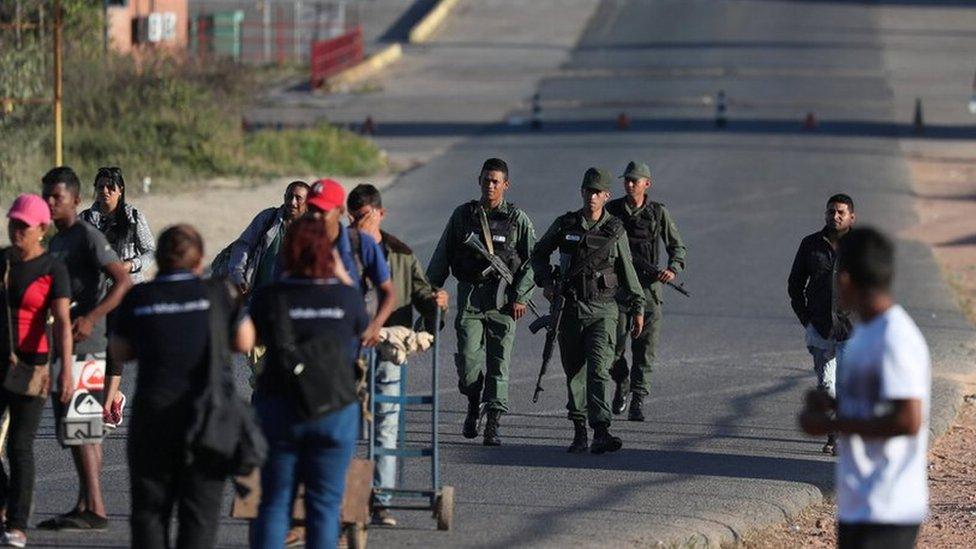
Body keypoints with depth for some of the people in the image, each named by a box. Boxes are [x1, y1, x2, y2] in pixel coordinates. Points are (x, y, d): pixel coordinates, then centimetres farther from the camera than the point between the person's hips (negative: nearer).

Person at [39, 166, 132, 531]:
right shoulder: (56, 241, 18)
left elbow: (123, 282, -18)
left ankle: (94, 509, -12)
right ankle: (85, 506, 12)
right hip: (62, 344, 10)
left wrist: (90, 319, -25)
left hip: (86, 346, -10)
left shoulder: (87, 237, -10)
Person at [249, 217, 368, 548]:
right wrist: (341, 275, 26)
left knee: (274, 501, 8)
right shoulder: (347, 297, -6)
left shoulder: (268, 297, -8)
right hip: (335, 411, 0)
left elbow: (256, 338, 8)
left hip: (278, 410, 0)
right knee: (324, 504, 5)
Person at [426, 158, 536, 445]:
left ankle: (493, 424, 0)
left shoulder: (517, 219, 3)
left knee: (499, 361, -3)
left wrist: (520, 297, -5)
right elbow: (441, 258, 12)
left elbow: (533, 260, 3)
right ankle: (474, 405, 18)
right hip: (469, 294, 1)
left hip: (503, 299, -1)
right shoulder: (463, 215, 8)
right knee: (468, 357, -10)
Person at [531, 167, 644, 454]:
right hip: (570, 308, 2)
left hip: (603, 310, -2)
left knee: (599, 369, -16)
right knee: (574, 372, 8)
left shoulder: (615, 231, 2)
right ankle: (579, 432, 20)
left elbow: (627, 271, 11)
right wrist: (546, 281, 0)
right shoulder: (565, 225, 3)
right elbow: (539, 254, 17)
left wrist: (637, 308, 11)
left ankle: (600, 434, -26)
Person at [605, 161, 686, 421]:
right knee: (614, 344, -3)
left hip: (648, 286, -1)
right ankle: (622, 383, 27)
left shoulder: (659, 213, 4)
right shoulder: (612, 210, 5)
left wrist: (673, 269, -8)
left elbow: (677, 246, 10)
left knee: (645, 349, -6)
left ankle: (638, 402, -4)